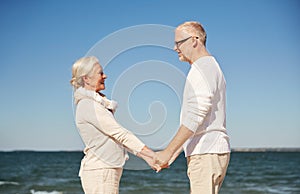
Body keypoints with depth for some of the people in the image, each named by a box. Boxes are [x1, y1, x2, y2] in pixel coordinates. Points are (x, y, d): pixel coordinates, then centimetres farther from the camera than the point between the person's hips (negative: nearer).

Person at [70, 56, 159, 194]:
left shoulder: (97, 103, 17)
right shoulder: (88, 105, -14)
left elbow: (117, 136, 14)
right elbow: (119, 133, -18)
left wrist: (147, 158, 8)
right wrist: (151, 154, -19)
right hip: (100, 170, -10)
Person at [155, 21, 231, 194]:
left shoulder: (201, 68, -10)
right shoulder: (211, 67, 23)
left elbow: (195, 118, -20)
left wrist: (168, 152, -19)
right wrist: (172, 156, 21)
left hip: (206, 153, -10)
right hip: (216, 150, 10)